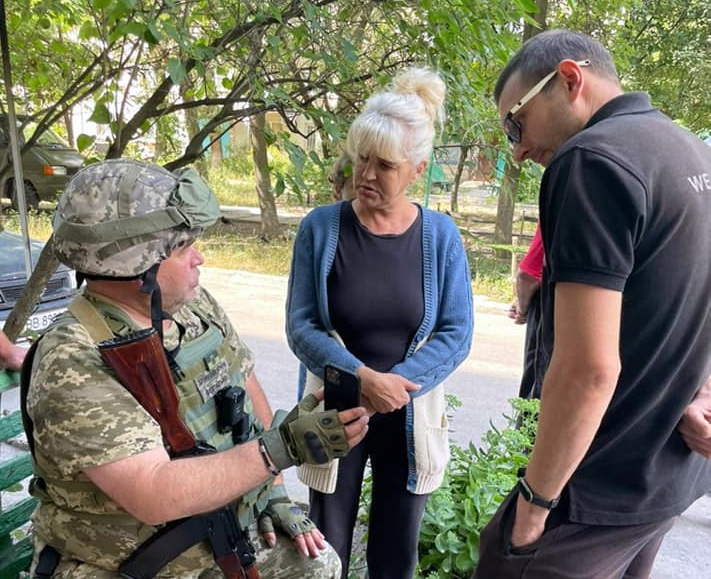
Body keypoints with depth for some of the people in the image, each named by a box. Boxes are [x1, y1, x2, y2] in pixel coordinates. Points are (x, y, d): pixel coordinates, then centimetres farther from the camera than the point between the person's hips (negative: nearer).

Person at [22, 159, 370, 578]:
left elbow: (248, 388, 4)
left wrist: (275, 489, 1)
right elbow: (154, 496, -32)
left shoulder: (197, 305, -5)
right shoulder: (72, 364, -27)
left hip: (219, 531, 6)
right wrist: (283, 447, -35)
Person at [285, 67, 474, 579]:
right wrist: (362, 377, -23)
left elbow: (457, 334, -7)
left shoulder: (441, 235, -7)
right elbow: (301, 326, -10)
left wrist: (397, 384, -19)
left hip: (411, 414, 1)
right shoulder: (321, 227, -9)